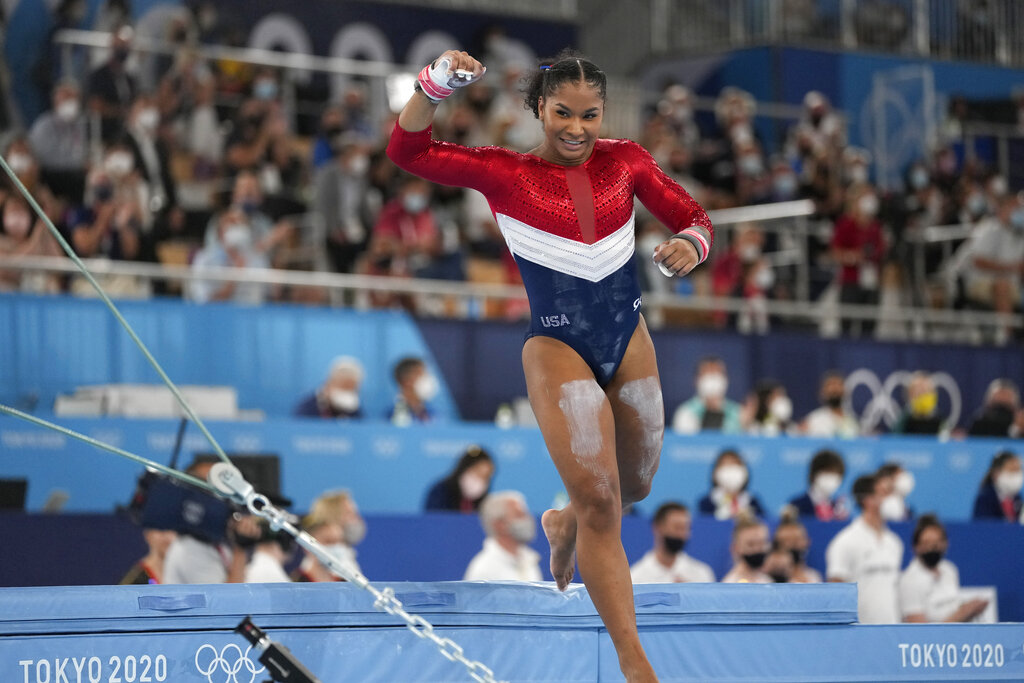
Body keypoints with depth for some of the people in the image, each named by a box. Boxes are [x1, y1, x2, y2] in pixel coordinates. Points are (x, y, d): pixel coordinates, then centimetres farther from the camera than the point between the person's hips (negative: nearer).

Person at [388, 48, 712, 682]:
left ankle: (564, 524, 54)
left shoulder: (626, 160, 1)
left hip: (630, 339, 4)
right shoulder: (505, 172, -8)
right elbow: (407, 150, -16)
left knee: (635, 487, 19)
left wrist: (689, 243, -19)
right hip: (559, 348, -4)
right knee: (598, 499, -13)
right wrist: (437, 81, -31)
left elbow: (694, 217, 5)